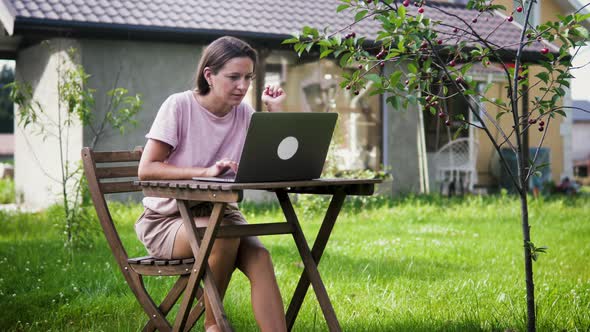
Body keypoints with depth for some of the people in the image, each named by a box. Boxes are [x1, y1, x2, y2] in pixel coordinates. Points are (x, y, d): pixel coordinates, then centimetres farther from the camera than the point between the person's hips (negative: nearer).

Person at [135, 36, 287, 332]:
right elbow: (146, 169, -20)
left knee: (259, 258, -26)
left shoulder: (244, 115, 1)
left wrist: (275, 110, -7)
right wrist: (205, 171, -32)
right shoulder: (179, 105, -13)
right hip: (167, 218, -4)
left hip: (218, 211, 4)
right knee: (224, 234, -34)